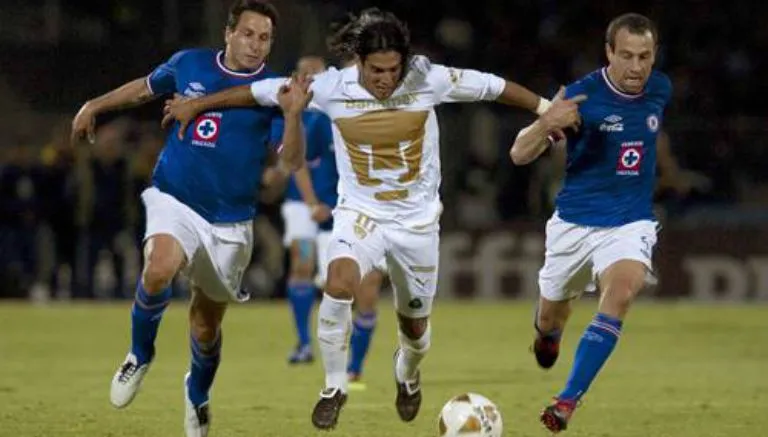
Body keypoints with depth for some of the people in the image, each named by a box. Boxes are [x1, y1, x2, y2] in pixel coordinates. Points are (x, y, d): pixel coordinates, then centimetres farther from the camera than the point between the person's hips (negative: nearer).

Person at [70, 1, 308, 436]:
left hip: (230, 222, 0)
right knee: (160, 270, -32)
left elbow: (292, 161, -18)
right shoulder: (188, 64, -1)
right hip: (174, 201, 0)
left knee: (207, 324, 9)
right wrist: (95, 106, 22)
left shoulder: (273, 90, -7)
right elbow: (145, 88, 20)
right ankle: (141, 355, -4)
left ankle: (198, 394, 42)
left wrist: (293, 116, -34)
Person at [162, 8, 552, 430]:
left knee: (415, 326, 13)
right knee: (339, 284, -31)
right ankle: (335, 386, -11)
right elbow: (261, 92, -5)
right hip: (360, 212, -1)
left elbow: (493, 86, -7)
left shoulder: (428, 80, -17)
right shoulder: (332, 87, -16)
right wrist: (196, 105, 2)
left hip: (418, 218, 1)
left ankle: (407, 373, 52)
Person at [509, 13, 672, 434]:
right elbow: (519, 155, -20)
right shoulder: (580, 95, -17)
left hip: (630, 222, 1)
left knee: (621, 289, -29)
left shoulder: (660, 90, -3)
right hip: (574, 222, -1)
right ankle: (549, 333, 58)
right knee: (551, 316, 16)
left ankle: (568, 400, -28)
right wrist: (546, 123, -39)